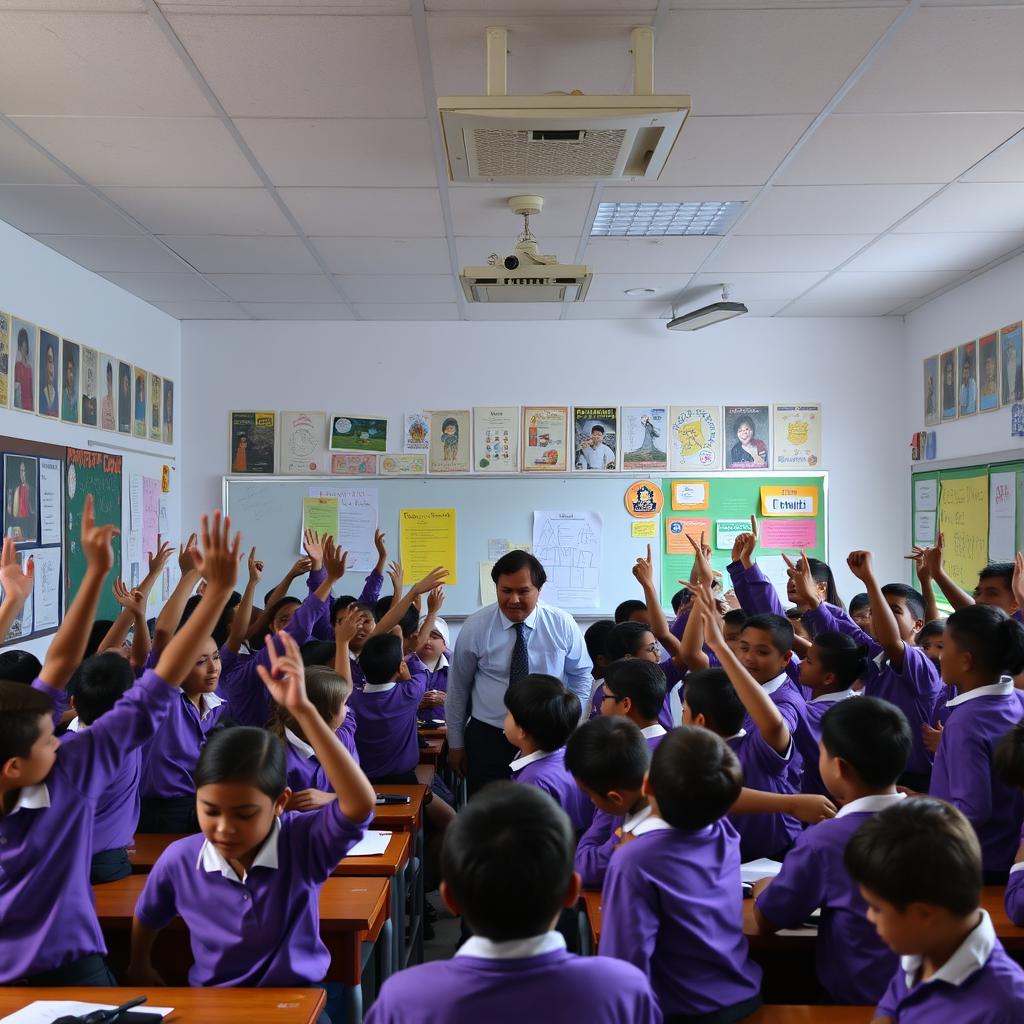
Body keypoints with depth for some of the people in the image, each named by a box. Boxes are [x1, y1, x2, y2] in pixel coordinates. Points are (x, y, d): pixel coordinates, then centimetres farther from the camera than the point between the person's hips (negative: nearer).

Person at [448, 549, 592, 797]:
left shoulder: (563, 625, -6)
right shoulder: (474, 627, -8)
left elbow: (581, 675, 9)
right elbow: (457, 688, 2)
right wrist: (456, 744, 7)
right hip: (487, 739, 0)